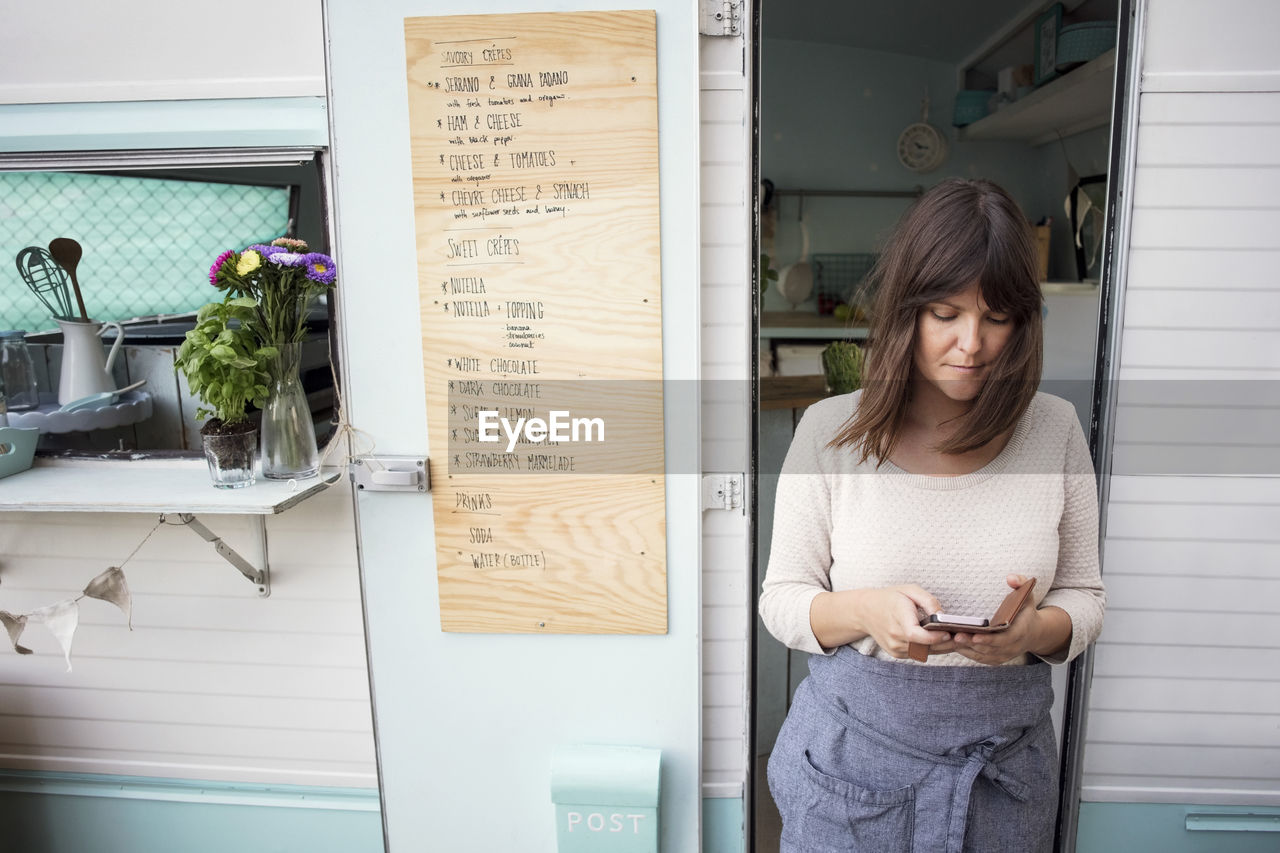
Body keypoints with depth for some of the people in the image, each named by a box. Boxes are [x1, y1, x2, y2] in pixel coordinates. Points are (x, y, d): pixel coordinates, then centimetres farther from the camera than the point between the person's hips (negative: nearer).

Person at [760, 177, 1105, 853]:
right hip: (854, 748, -1)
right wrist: (863, 611, -25)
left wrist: (1036, 629, -20)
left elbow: (1083, 597, 2)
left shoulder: (1055, 429, -4)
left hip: (1006, 760, 2)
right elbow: (781, 600, -6)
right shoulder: (831, 428, -10)